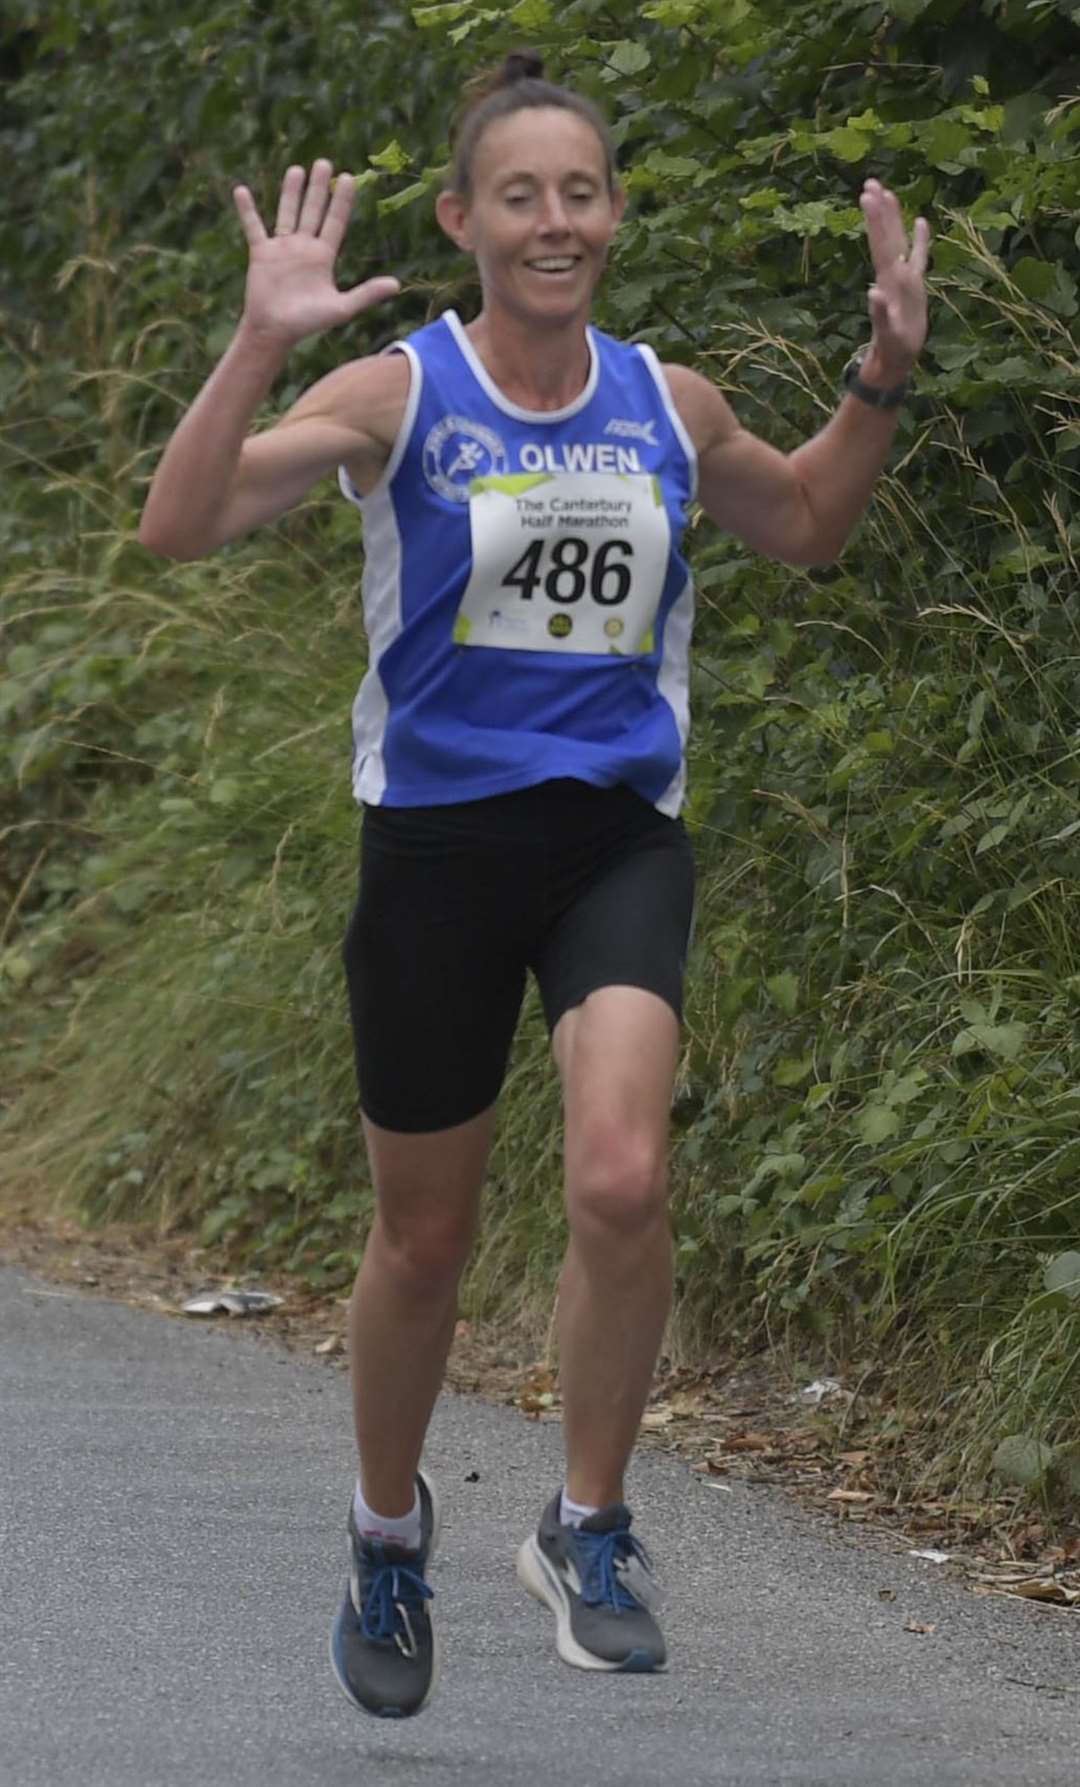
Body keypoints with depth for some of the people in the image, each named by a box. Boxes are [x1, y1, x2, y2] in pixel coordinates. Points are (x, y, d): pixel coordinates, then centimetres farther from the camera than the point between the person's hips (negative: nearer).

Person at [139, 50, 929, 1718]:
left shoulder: (669, 406, 4)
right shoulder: (398, 395, -7)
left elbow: (805, 525, 25)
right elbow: (180, 523, -19)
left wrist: (882, 380, 10)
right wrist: (261, 341, -29)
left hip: (618, 832, 2)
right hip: (441, 836, -2)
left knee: (621, 1177, -23)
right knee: (424, 1236, 11)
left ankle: (590, 1527, -5)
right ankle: (389, 1528, 38)